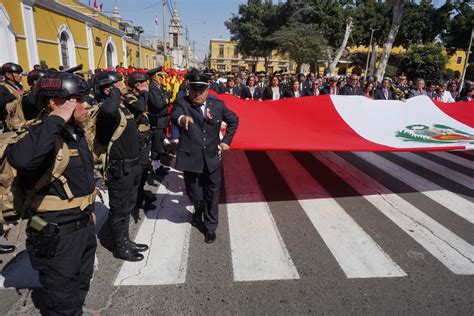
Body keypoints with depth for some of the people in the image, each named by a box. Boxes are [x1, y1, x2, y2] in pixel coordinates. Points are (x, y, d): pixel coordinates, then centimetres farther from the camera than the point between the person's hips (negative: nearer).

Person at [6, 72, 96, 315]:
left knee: (80, 289, 28)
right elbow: (19, 158, -47)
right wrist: (56, 119, -36)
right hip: (57, 237, -8)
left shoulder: (77, 133, 5)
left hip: (85, 227, 8)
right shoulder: (42, 137, -22)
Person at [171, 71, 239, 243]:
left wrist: (226, 141, 7)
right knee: (195, 195, 13)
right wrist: (182, 118, -55)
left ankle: (211, 226, 32)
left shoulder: (218, 105, 0)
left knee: (212, 195, 12)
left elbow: (233, 120, 15)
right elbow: (174, 115, -31)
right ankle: (198, 211, 49)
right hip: (191, 159, -1)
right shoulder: (182, 103, -9)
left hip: (212, 159, 2)